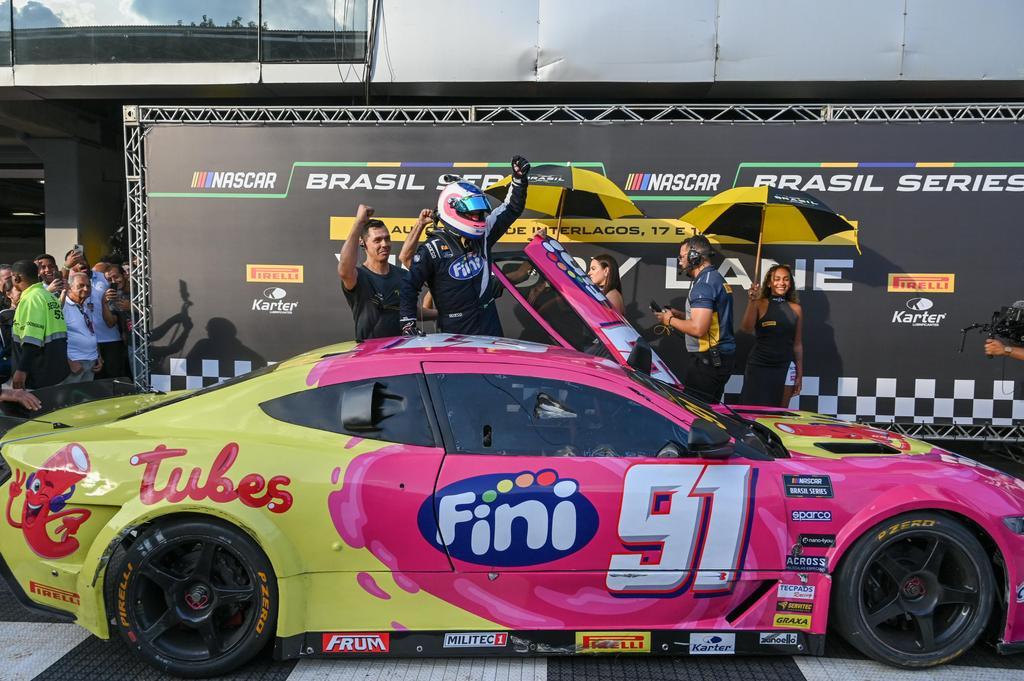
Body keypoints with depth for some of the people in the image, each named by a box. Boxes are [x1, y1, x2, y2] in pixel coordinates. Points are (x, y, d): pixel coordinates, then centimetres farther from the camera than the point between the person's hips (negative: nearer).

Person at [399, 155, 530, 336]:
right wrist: (408, 324, -9)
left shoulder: (483, 235, 5)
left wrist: (519, 178, 5)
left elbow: (511, 209, 14)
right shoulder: (433, 249, -11)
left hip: (490, 327, 6)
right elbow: (409, 286, -6)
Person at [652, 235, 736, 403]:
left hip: (708, 359, -11)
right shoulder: (717, 278, 16)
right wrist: (679, 315, 15)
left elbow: (698, 328, -25)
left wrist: (670, 320, -9)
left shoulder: (704, 284, -16)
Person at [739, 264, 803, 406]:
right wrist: (753, 300, -27)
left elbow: (797, 344, 11)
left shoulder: (796, 309, 7)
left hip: (784, 369, 2)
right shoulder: (760, 304, -1)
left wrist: (799, 374, 11)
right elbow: (746, 329, -17)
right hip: (759, 367, -2)